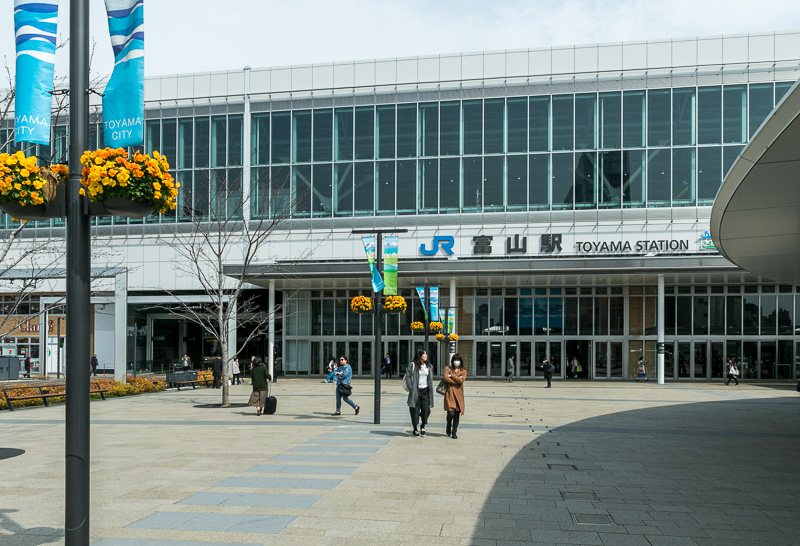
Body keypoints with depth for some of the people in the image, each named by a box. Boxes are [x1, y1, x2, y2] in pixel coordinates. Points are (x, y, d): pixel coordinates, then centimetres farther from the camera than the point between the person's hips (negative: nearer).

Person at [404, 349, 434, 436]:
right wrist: (410, 388, -11)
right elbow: (408, 376, -4)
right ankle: (415, 429, 12)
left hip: (425, 390, 4)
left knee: (426, 409, -5)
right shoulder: (412, 365, -3)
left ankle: (423, 427, 17)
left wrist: (430, 389, 11)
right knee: (415, 410, 0)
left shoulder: (429, 366, 13)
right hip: (415, 391, -4)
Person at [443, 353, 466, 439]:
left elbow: (461, 380, -7)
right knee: (451, 413, -14)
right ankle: (448, 428, 14)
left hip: (459, 394, 2)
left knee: (457, 414, 2)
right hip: (450, 393, -2)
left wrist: (451, 375, -6)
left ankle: (454, 432, 13)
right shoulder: (448, 369, 9)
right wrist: (457, 381, -7)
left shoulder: (463, 371, 12)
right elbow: (445, 378, -9)